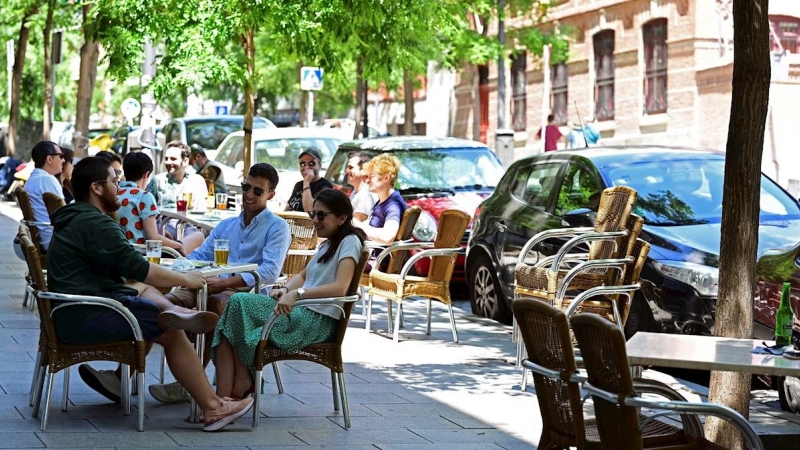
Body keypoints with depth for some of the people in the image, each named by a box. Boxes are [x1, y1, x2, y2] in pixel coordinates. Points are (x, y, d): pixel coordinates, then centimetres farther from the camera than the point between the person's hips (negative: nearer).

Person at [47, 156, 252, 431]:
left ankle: (172, 311, -12)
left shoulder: (73, 219, 18)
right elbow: (138, 269, -20)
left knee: (144, 290, 20)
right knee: (171, 332, -11)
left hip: (71, 312, 11)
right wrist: (185, 279, -6)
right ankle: (212, 408, -14)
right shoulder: (95, 223, -16)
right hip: (84, 318, -11)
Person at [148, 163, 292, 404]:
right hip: (215, 287, 5)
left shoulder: (277, 227, 5)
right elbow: (199, 256, 22)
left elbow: (270, 271, -11)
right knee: (168, 301, -23)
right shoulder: (226, 225, 26)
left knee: (214, 303, -38)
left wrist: (224, 282, -23)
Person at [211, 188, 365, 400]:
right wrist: (285, 290, 5)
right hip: (301, 311, 9)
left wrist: (297, 293, -29)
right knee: (239, 301, -12)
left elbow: (339, 287, -21)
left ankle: (242, 381, -1)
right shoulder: (328, 244, 23)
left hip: (320, 320, -9)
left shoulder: (349, 242, -7)